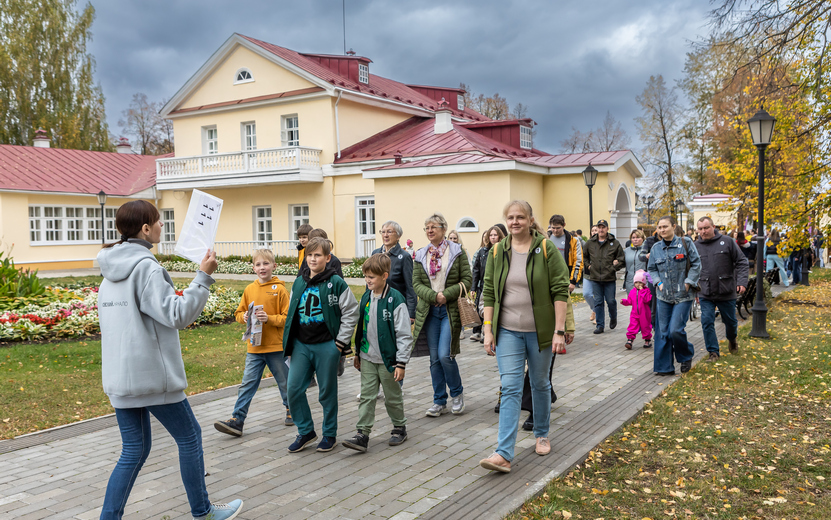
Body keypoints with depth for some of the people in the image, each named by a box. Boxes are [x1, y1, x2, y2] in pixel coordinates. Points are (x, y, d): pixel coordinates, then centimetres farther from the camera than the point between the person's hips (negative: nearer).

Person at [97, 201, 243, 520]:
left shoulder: (111, 270, 12)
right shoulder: (145, 267, -16)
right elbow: (177, 316, -19)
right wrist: (203, 277, -18)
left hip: (119, 375, 8)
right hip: (151, 373, -8)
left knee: (134, 451, 14)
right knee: (189, 436, 9)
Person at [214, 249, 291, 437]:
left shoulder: (280, 289, -7)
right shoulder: (249, 289, 5)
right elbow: (238, 312, 13)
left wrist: (269, 318, -21)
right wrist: (244, 316, -8)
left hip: (276, 346, -3)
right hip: (254, 347, 3)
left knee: (285, 382, 13)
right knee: (247, 384, 0)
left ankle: (291, 410, 34)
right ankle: (237, 420, -1)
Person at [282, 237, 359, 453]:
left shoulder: (336, 283, -7)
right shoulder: (299, 283, 8)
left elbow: (351, 313, -5)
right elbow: (292, 314, 16)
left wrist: (340, 342, -7)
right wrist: (289, 344, 12)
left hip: (326, 346, -4)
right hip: (301, 345, 5)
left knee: (327, 392, 6)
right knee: (294, 388, 0)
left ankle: (330, 434, 23)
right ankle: (305, 431, 17)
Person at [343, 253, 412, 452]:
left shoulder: (395, 300, -16)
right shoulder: (366, 297, 5)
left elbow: (404, 335, -15)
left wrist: (401, 362, -16)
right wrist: (357, 353, 17)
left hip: (387, 359, -5)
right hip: (368, 358, 5)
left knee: (393, 396, 11)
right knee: (366, 395, 3)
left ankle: (400, 427, 30)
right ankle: (363, 434, 5)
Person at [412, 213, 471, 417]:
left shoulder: (457, 251, 0)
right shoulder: (421, 255, 9)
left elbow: (467, 281, -4)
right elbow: (416, 283, 3)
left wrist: (447, 295, -15)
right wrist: (434, 296, -13)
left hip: (451, 310, -3)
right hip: (429, 311, 4)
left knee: (445, 355, -11)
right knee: (434, 358, 5)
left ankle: (457, 393, 14)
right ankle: (439, 401, 17)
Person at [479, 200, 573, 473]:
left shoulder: (546, 249, -6)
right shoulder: (497, 252, 3)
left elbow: (560, 291, -8)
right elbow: (489, 293, 5)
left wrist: (559, 330, -13)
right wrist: (488, 331, 0)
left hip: (539, 331, -1)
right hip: (508, 331, 2)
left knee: (540, 384, 14)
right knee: (510, 388, -5)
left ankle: (542, 435, 36)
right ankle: (504, 453, -8)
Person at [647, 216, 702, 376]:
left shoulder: (685, 243, -3)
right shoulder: (656, 248, 8)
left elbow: (696, 265, -2)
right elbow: (652, 269, 16)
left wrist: (688, 283, -9)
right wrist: (658, 283, 0)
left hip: (683, 296, -4)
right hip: (663, 296, 4)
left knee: (676, 330, -11)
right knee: (663, 331, 3)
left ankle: (686, 357, 19)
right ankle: (664, 367, 13)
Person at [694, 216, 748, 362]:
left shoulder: (727, 242, -2)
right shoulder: (695, 247, 3)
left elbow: (742, 263, 0)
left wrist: (742, 282, -11)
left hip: (727, 292, -1)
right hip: (705, 294, 1)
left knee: (730, 321, 14)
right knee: (707, 322, -7)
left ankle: (732, 339, 45)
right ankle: (713, 352, 5)